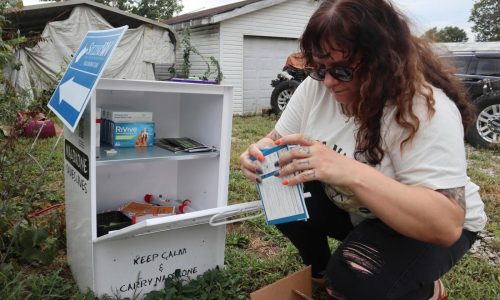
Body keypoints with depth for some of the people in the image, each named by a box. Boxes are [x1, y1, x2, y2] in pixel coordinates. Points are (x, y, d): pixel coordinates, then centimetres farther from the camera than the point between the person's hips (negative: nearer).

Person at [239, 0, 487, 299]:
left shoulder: (427, 108, -31)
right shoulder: (316, 87, -14)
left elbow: (446, 225, -37)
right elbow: (278, 140, -4)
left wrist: (352, 172, -49)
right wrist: (261, 155, -29)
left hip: (425, 228, -5)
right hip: (353, 211, 5)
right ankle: (321, 271, 13)